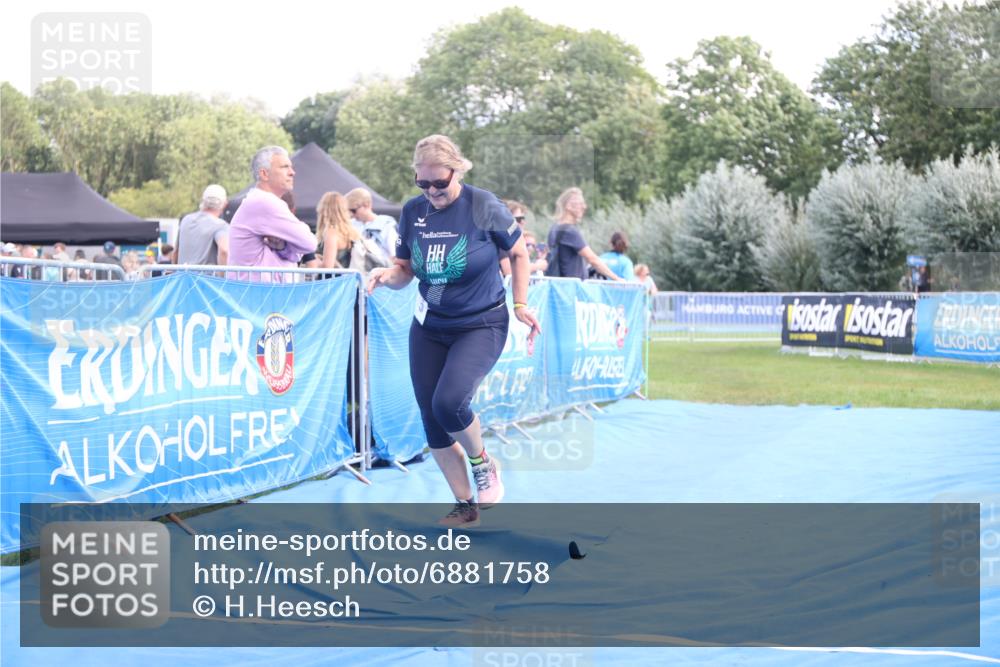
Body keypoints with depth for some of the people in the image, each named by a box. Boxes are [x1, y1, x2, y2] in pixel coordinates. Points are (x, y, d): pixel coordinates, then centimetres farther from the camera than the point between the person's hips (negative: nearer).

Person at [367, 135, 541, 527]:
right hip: (429, 328, 5)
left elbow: (518, 253, 0)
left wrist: (520, 305, -3)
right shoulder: (413, 211, -2)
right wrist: (385, 276, -17)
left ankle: (482, 464, 6)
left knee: (449, 401, -25)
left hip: (481, 325, -5)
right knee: (431, 419, 2)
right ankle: (465, 506, 18)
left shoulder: (483, 206, -13)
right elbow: (404, 271, 5)